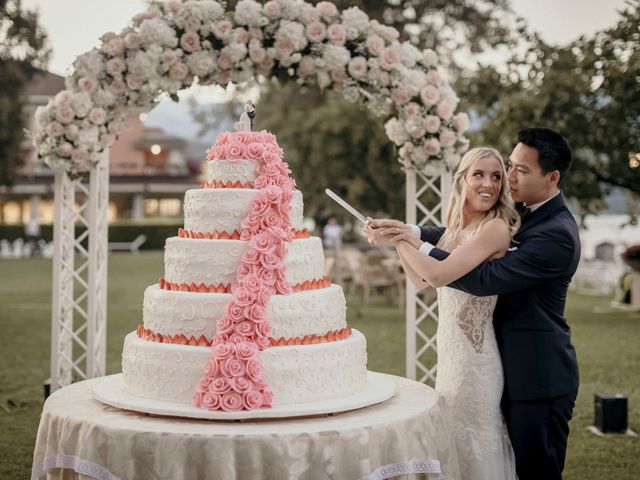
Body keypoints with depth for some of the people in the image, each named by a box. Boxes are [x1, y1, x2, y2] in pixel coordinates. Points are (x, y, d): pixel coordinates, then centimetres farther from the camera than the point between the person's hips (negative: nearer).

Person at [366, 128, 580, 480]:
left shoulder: (557, 233, -23)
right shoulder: (521, 212, 6)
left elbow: (485, 279, -26)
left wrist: (416, 242, -23)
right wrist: (406, 232, -11)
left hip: (539, 377, -9)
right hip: (514, 370, 9)